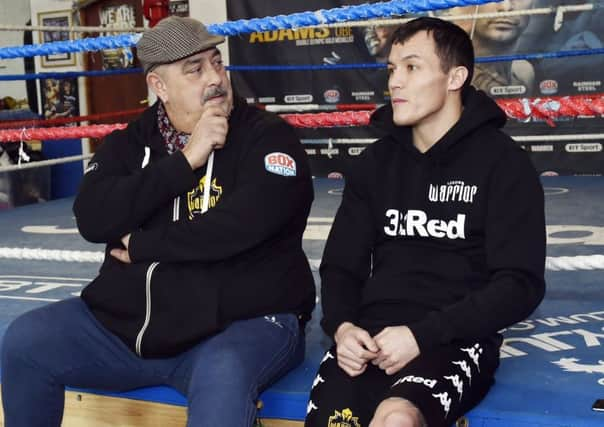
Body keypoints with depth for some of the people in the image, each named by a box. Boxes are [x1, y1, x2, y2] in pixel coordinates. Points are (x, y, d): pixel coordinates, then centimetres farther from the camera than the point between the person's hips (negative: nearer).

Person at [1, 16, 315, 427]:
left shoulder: (269, 136, -6)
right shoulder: (128, 144, 9)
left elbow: (242, 226, -22)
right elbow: (93, 219, -10)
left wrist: (142, 245, -10)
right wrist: (185, 160, -15)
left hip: (242, 325, -4)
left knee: (222, 375, -36)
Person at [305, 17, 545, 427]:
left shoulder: (504, 164, 1)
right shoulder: (375, 162, 14)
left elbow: (520, 285, -6)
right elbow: (342, 263, 14)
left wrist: (423, 334, -17)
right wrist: (341, 326, -8)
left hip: (455, 340, -3)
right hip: (370, 334, 4)